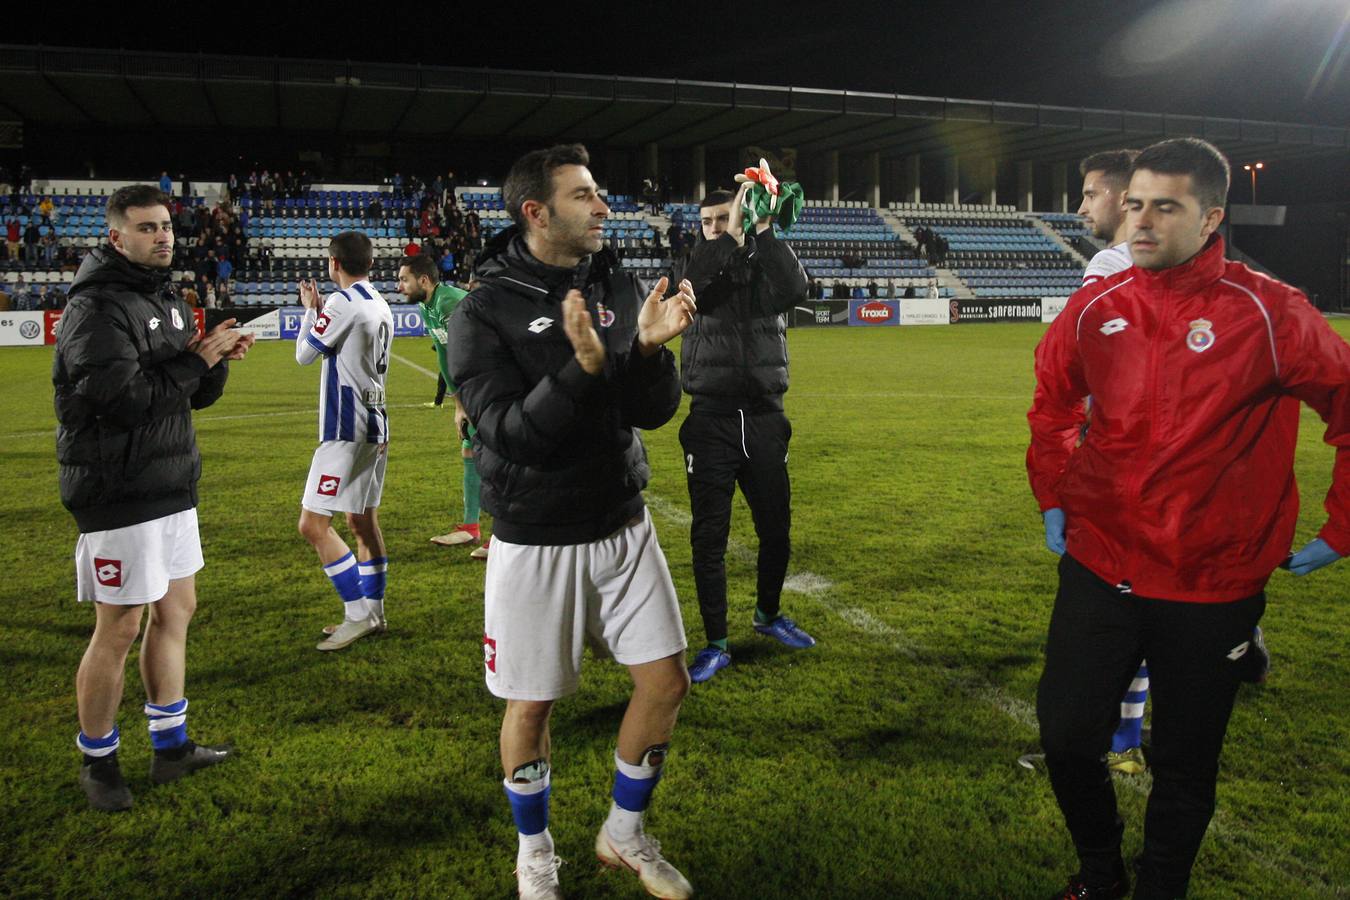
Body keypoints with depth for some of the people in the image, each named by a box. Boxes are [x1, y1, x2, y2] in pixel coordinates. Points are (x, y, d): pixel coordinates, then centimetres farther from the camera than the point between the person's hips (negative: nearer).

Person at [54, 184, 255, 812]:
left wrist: (217, 357, -5)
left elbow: (198, 395, 14)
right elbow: (120, 398, -24)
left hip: (173, 489, 9)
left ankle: (171, 747, 28)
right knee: (118, 630, 1)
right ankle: (96, 761, 20)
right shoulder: (96, 308, -14)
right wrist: (196, 359, -17)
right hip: (120, 495, -9)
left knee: (176, 611, 15)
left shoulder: (167, 300, 13)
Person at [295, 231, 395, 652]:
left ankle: (358, 614, -5)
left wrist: (309, 309, 9)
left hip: (346, 430, -9)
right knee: (363, 519, 15)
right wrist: (318, 309, 21)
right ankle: (374, 611, 22)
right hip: (374, 427, 9)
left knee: (313, 524, -7)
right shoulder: (380, 306, 12)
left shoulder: (342, 302, -15)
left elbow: (305, 354, -5)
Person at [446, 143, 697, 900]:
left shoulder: (621, 289, 0)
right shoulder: (485, 313, -12)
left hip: (624, 529, 4)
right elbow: (511, 434, -20)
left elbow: (655, 413, -2)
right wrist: (584, 365, -33)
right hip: (536, 544, -4)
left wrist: (650, 347, -22)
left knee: (666, 681, 7)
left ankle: (625, 834, 32)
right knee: (531, 704, 8)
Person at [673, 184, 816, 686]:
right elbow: (685, 286, -21)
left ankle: (768, 615, 37)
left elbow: (795, 291, -18)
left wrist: (764, 233, -19)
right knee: (709, 537, 0)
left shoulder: (766, 267, 5)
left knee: (776, 530, 12)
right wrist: (730, 235, -24)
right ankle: (716, 645, 12)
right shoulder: (700, 266, 3)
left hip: (765, 418, 2)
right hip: (711, 421, -1)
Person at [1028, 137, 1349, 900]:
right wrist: (1053, 498, 13)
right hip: (1099, 570, 3)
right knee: (1068, 737, 7)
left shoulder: (1269, 314, -12)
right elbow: (1053, 403, 16)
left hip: (1214, 587, -3)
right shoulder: (1096, 307, -1)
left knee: (1185, 767, 12)